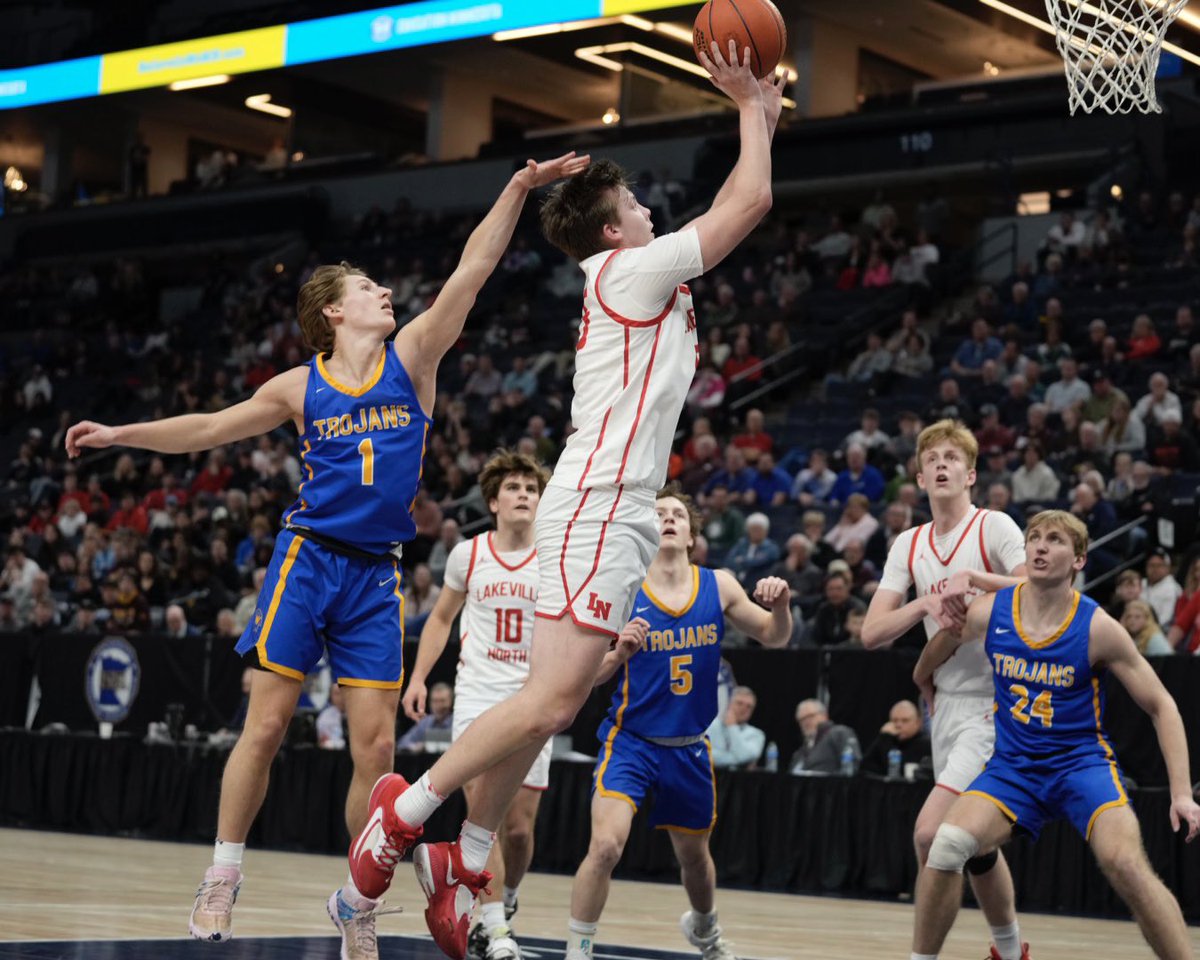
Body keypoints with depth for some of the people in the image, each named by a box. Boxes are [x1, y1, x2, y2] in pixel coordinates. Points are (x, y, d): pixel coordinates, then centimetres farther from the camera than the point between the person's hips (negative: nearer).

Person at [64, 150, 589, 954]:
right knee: (267, 723, -3)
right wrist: (120, 435, 16)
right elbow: (210, 429, 17)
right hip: (309, 558, -1)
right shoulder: (300, 387, 5)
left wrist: (518, 190, -11)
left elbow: (472, 271, -4)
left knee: (377, 745, -2)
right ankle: (222, 879, 10)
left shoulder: (411, 359, 5)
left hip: (377, 574, 1)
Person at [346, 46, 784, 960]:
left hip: (612, 510, 10)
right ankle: (408, 808, -9)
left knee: (551, 703, 8)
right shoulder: (632, 269, -5)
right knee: (553, 696, -17)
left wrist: (764, 119, 30)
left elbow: (736, 208, 34)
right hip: (599, 505, -10)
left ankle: (467, 864, 9)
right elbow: (750, 201, -5)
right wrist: (749, 106, 7)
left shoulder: (629, 281, 22)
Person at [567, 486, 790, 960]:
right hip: (631, 740, -3)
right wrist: (620, 652, -27)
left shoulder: (718, 586, -1)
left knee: (694, 854, 21)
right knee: (605, 844, -24)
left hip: (690, 747, 4)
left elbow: (773, 638, 8)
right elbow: (589, 675, -7)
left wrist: (780, 605, -13)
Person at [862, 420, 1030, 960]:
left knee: (931, 832, -20)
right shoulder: (909, 545, 10)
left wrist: (972, 579, -27)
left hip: (995, 703, -7)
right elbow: (871, 633, 2)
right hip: (948, 704, 7)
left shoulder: (994, 527, -7)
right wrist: (926, 603, -14)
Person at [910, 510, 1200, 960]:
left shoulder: (1098, 628, -14)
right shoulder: (988, 613, -7)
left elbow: (1161, 707, -7)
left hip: (1082, 761, -2)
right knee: (947, 845, -20)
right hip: (1013, 764, 3)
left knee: (1126, 864, -26)